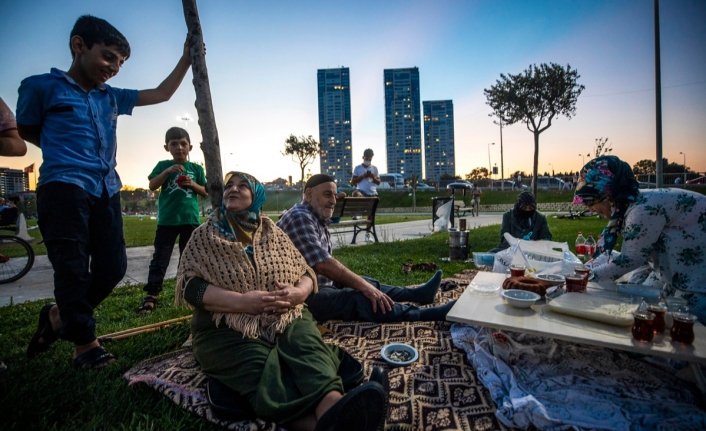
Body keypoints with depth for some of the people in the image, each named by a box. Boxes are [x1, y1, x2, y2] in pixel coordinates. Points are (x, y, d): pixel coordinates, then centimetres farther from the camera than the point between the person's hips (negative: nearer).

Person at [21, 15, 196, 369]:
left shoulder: (113, 97, 16)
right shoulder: (42, 87, 4)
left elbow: (162, 94, 21)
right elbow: (27, 131, 14)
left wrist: (186, 60, 17)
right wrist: (63, 153, 9)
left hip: (106, 190, 5)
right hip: (64, 187, -5)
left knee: (112, 267, 4)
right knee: (73, 267, -3)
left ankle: (58, 315, 27)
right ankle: (84, 343, 11)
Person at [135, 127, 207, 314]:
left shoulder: (196, 168, 8)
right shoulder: (163, 165, 7)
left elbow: (205, 192, 9)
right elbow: (152, 186, -4)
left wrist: (193, 184, -9)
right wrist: (167, 171, -16)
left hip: (190, 219, 1)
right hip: (167, 220, -1)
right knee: (160, 258, 1)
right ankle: (151, 296, 6)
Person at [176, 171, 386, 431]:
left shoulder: (273, 233, 16)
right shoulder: (205, 236, 9)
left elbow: (306, 273, 15)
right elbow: (190, 286, -3)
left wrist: (299, 292, -10)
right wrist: (242, 301, -18)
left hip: (287, 318, 2)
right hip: (228, 328, -1)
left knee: (309, 349, -31)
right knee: (266, 376, -32)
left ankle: (334, 408, -56)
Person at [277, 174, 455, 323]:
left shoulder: (317, 218, 12)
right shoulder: (300, 217, -19)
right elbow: (323, 265, -27)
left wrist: (365, 284, 5)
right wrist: (365, 286, -24)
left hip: (321, 285, 10)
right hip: (306, 296, -10)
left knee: (365, 283, 14)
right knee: (358, 299, -24)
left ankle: (416, 294, 26)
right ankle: (428, 315, -22)